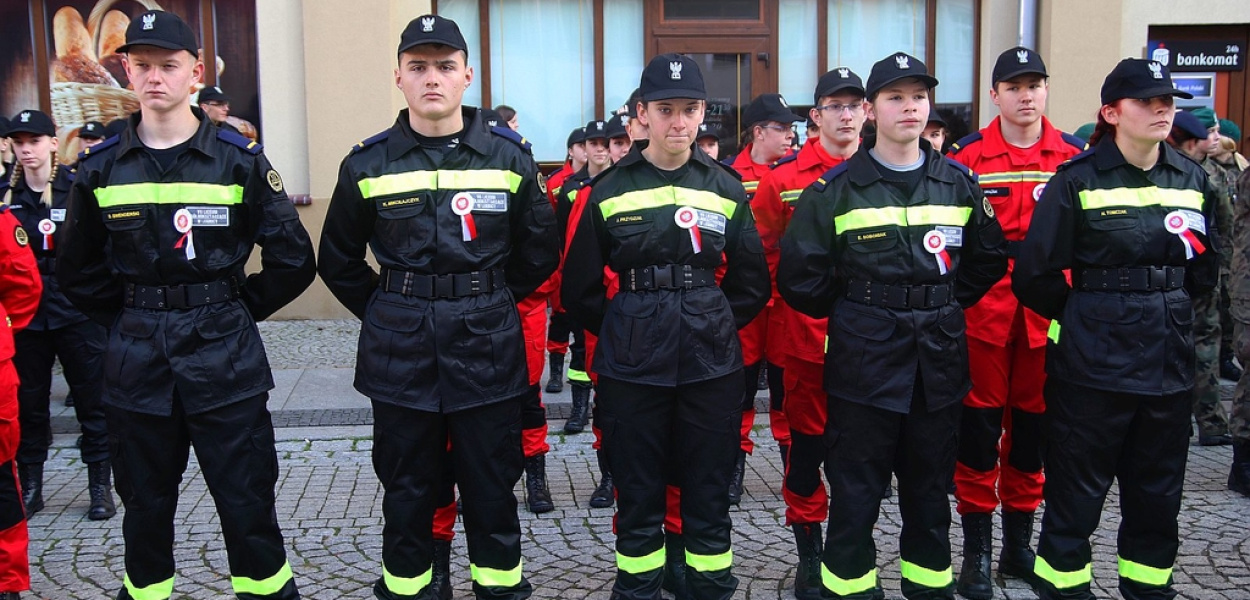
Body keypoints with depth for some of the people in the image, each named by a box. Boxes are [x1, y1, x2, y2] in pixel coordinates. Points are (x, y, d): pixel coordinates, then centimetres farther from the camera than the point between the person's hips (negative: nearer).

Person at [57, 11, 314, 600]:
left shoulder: (239, 160, -3)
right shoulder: (100, 168, 4)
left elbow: (293, 260, -1)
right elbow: (77, 271, 13)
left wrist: (236, 310, 1)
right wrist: (130, 318, 7)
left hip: (225, 357, -2)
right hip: (137, 362, 3)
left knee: (247, 504, 2)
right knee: (145, 503, 13)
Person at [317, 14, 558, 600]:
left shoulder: (510, 157, 0)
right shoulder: (368, 165, 1)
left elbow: (539, 254, 9)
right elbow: (339, 261, 12)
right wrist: (387, 311, 8)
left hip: (487, 346, 0)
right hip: (400, 353, 1)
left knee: (491, 482, 9)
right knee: (407, 486, 11)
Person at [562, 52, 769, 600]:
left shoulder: (725, 188, 5)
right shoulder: (608, 191, 0)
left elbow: (752, 283, 12)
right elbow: (580, 287, 5)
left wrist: (713, 325, 8)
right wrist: (622, 330, 7)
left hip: (711, 363, 1)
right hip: (632, 366, -1)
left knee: (708, 489, 9)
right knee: (638, 491, 8)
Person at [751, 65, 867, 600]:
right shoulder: (785, 178, -1)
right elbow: (761, 251, 3)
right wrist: (784, 300, -2)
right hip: (804, 334, -2)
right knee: (805, 442, 5)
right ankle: (809, 555, 19)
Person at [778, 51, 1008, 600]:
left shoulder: (960, 184, 5)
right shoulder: (836, 189, -5)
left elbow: (988, 261, 16)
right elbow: (799, 274, -3)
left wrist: (943, 306, 9)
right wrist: (850, 312, 3)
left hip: (939, 362, 3)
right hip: (864, 360, -3)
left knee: (930, 486, 15)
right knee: (856, 490, 4)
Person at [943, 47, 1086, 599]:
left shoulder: (1074, 156, 6)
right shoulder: (966, 156, -2)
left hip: (1048, 312, 3)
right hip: (982, 310, -3)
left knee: (1032, 423, 12)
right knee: (980, 424, 2)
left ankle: (1019, 543, 27)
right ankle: (977, 551, 13)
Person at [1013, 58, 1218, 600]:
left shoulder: (1192, 179, 8)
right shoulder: (1078, 180, -8)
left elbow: (1205, 268, 18)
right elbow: (1035, 275, -8)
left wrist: (1168, 307, 8)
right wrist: (1083, 316, 1)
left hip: (1168, 358, 5)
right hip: (1092, 361, -5)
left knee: (1158, 493, 15)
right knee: (1077, 492, 3)